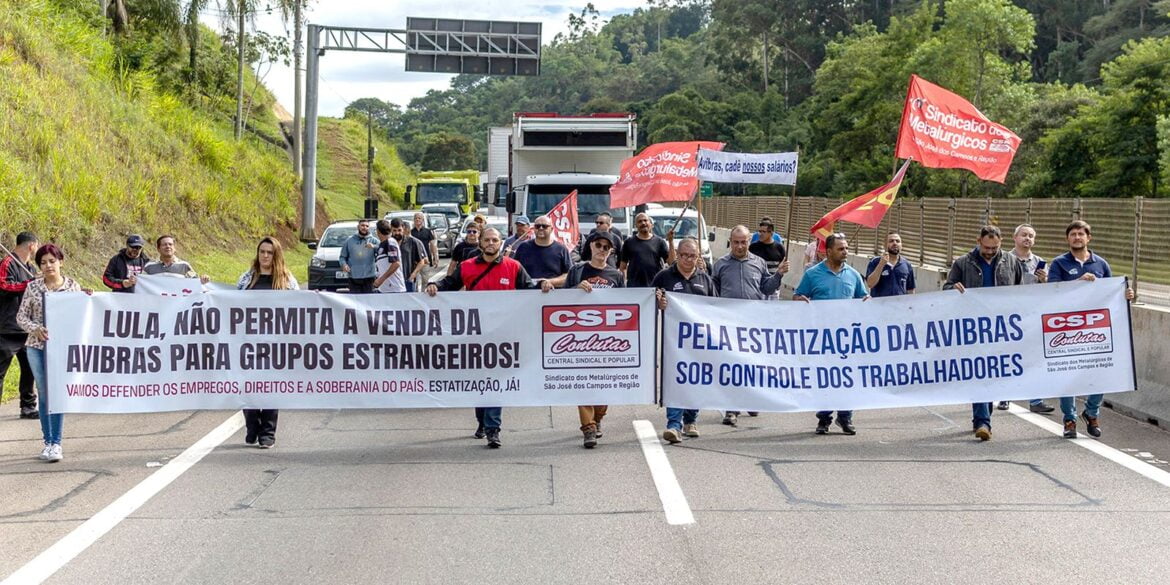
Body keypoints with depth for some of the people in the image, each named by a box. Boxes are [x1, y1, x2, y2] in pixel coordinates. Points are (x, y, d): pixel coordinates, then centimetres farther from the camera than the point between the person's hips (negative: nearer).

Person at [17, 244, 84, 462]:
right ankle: (48, 442, 13)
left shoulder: (72, 286, 2)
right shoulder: (33, 287, 3)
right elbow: (21, 316, 5)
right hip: (37, 346, 1)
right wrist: (35, 328, -13)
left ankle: (56, 443, 2)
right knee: (44, 394, 4)